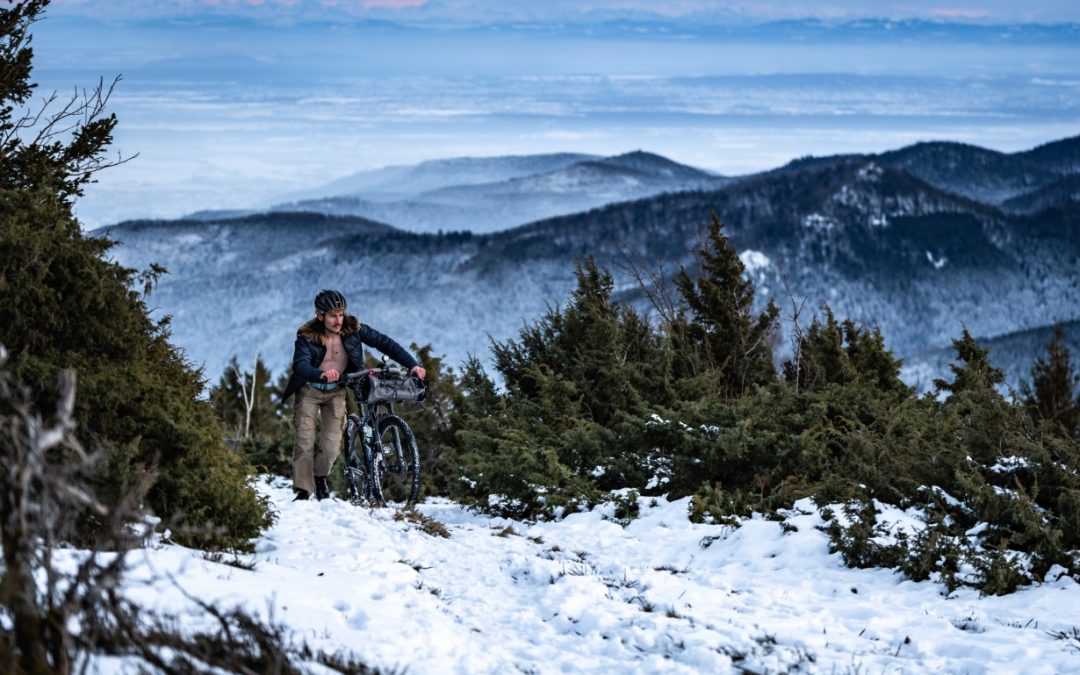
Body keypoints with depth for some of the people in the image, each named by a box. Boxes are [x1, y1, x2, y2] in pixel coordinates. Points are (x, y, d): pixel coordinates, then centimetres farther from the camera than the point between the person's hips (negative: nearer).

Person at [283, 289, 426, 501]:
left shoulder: (353, 328, -15)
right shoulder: (307, 336, -22)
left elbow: (383, 343, -14)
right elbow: (300, 365, -37)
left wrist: (412, 365, -24)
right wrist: (321, 375, -59)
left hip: (336, 392, 2)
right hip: (309, 390, -2)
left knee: (331, 447, -8)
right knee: (305, 442, -11)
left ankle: (320, 476, 20)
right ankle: (303, 490, 1)